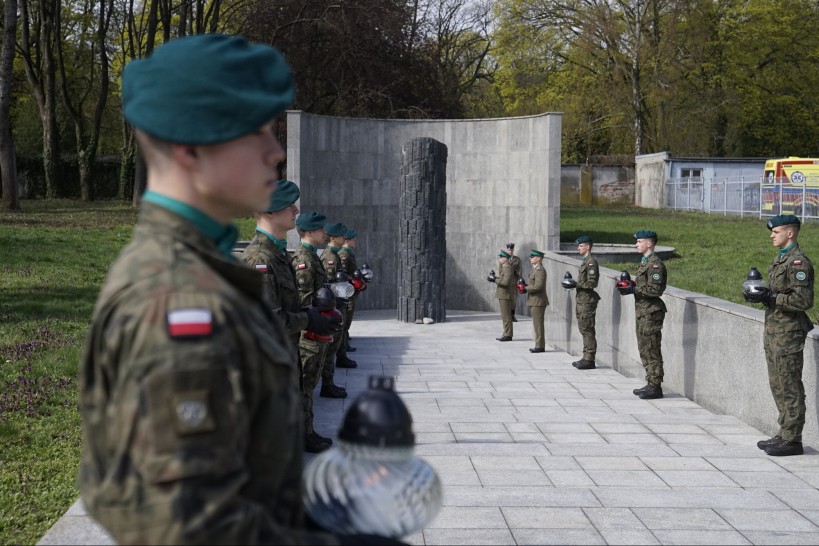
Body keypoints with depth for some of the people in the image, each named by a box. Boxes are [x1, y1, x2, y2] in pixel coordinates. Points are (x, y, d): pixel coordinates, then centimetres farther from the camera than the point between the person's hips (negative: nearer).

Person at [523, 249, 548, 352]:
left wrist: (525, 288, -15)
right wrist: (525, 287, 6)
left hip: (538, 301, -10)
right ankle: (539, 345, 19)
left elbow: (538, 286, -24)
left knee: (538, 325, -6)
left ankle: (540, 346, -3)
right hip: (535, 301, 10)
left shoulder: (540, 270, -17)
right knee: (537, 324, 14)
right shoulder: (535, 269, 16)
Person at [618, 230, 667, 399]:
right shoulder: (645, 261, 16)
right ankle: (651, 384, 21)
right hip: (643, 311, 10)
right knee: (644, 349, 14)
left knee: (652, 350, -7)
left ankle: (655, 387, -3)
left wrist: (634, 290, -20)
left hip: (651, 312, -10)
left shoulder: (655, 263, -15)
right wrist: (631, 284, 7)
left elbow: (656, 289, -22)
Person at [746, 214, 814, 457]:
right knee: (778, 386, 14)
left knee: (790, 387, -4)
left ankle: (792, 440, 1)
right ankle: (784, 434, 22)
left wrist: (771, 297, -21)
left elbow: (803, 300, -22)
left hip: (788, 333, -10)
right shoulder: (779, 259, 15)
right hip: (773, 330, 10)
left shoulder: (798, 262, -16)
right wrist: (762, 293, 5)